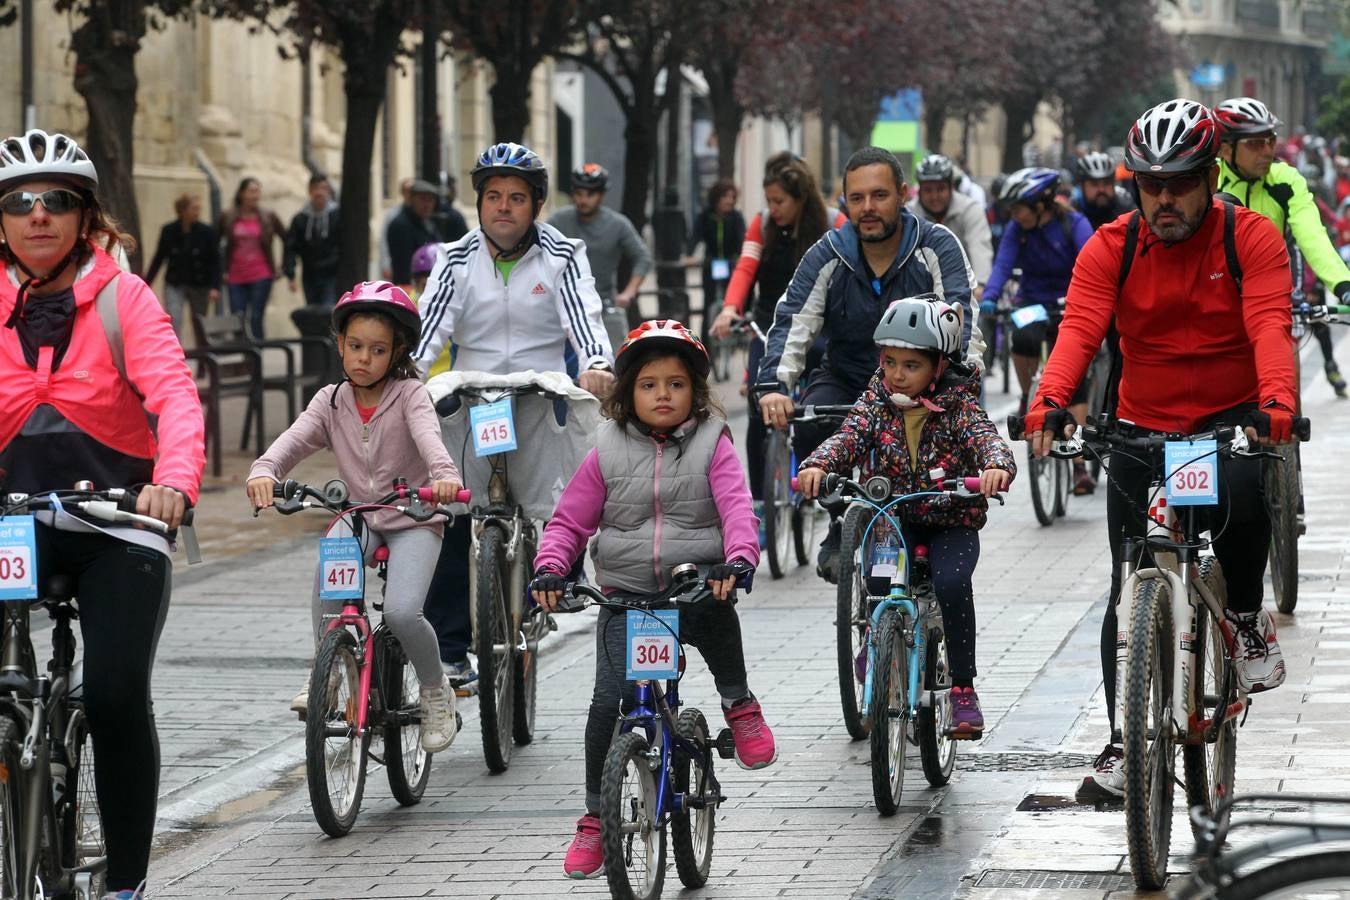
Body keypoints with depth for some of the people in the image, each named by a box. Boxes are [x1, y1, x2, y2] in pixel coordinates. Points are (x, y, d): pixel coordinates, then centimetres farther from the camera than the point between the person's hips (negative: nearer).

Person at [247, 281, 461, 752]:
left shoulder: (409, 394, -7)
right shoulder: (331, 401, 3)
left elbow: (427, 435, -27)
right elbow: (293, 440, -13)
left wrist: (445, 475, -50)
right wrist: (263, 471, -36)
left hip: (412, 518, -3)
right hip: (358, 515, 3)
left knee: (401, 612, -24)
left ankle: (435, 692, 6)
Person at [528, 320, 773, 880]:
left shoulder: (712, 446, 2)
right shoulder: (608, 452, 6)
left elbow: (736, 507, -12)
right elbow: (569, 521, 9)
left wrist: (739, 558, -32)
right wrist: (549, 567, -11)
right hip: (626, 596, 1)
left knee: (717, 616, -36)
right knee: (609, 699, -12)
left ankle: (739, 705, -6)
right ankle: (595, 818, 3)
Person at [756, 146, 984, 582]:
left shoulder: (937, 248, -12)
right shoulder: (827, 257, -7)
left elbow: (959, 317, -26)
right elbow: (792, 322, -17)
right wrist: (774, 386, -36)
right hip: (846, 380, 1)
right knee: (809, 430, -28)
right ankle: (842, 524, -2)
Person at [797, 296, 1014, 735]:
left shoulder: (956, 403, -8)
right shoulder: (878, 398, -1)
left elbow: (984, 436, -25)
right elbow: (850, 435, -15)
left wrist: (997, 466, -49)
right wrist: (818, 465, -37)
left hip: (952, 521, -2)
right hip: (895, 517, 2)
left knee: (952, 583, -28)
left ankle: (963, 688, -15)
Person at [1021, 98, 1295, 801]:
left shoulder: (1251, 238, -9)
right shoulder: (1110, 248, -4)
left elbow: (1269, 326, -24)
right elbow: (1080, 327, -19)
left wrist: (1275, 402, -44)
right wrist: (1050, 403, -38)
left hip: (1231, 420, -2)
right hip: (1144, 427, 2)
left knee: (1242, 494, -35)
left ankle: (1247, 617, -7)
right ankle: (1124, 743, 10)